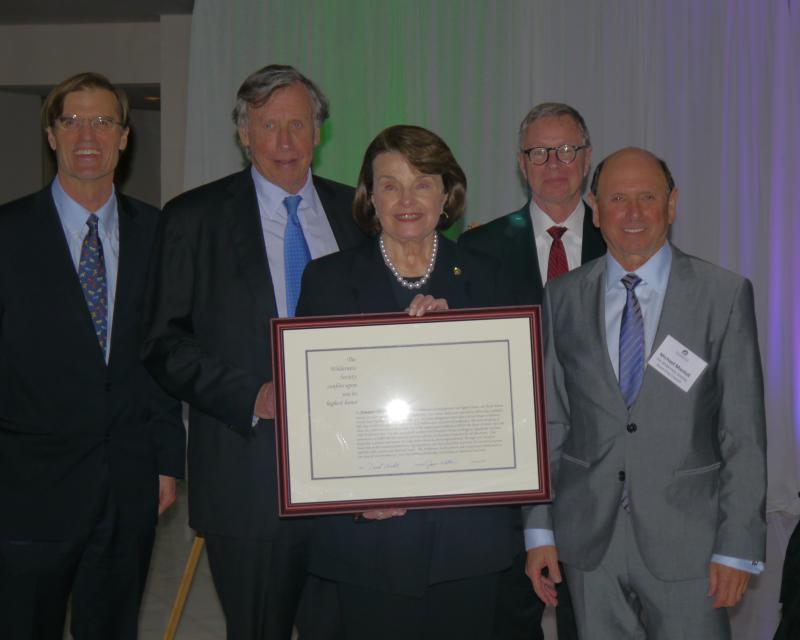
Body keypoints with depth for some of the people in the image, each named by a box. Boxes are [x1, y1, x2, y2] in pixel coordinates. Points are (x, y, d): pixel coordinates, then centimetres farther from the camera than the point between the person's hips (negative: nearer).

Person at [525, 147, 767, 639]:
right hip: (590, 541, 2)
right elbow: (550, 420, 7)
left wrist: (738, 548, -8)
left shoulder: (725, 295, -4)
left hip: (687, 541, -2)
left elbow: (745, 432, -5)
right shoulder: (563, 298, 5)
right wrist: (541, 530, 4)